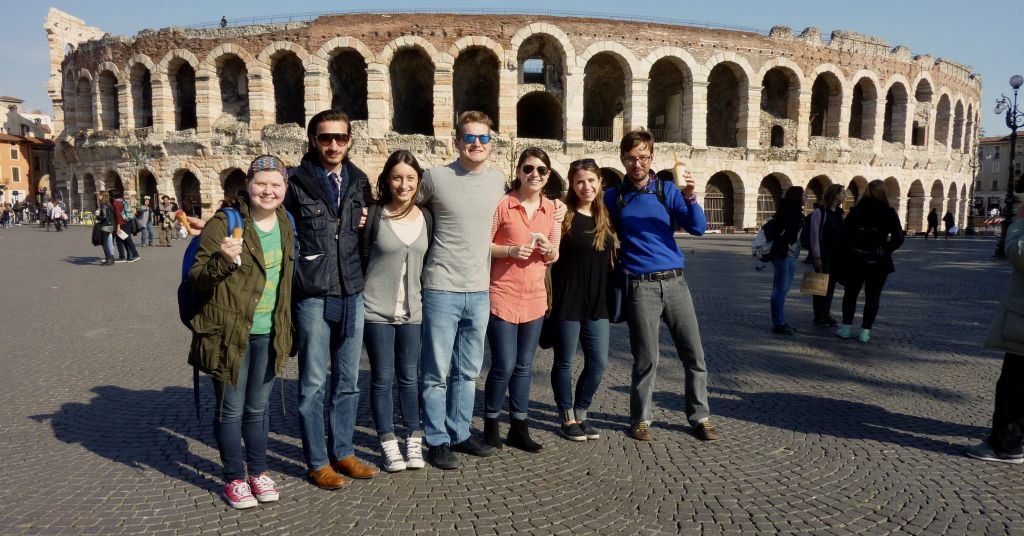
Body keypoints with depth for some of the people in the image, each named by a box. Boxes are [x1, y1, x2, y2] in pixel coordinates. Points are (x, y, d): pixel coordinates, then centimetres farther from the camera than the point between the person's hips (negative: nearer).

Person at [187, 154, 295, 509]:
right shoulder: (224, 224, -11)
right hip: (230, 331, -4)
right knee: (231, 409, 8)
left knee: (258, 407, 17)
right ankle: (234, 478, 24)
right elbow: (196, 279, -12)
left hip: (268, 334, 5)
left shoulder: (285, 226, 6)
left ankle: (258, 471, 31)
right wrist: (221, 260, -29)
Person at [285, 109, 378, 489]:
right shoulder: (296, 182, -5)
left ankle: (343, 453, 28)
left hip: (352, 294, 5)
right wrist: (297, 279, -7)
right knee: (314, 383, 5)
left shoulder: (359, 181, 9)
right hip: (313, 297, -4)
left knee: (348, 380, 13)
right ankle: (317, 462, 19)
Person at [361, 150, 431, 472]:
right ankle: (389, 445, 18)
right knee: (382, 378, 6)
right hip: (376, 309, -3)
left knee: (410, 377, 11)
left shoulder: (426, 217, 4)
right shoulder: (374, 215, -7)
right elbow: (360, 257, -1)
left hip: (412, 310, 3)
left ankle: (414, 442, 24)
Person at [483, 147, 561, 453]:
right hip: (502, 294, -4)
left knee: (524, 366, 12)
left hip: (535, 296, 5)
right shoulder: (502, 204, -8)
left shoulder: (552, 209, 6)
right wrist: (511, 250, -20)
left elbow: (555, 255, 12)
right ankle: (491, 423, 20)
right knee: (504, 365, -3)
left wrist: (549, 250, -10)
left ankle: (519, 428, 25)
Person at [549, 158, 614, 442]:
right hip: (567, 300, -5)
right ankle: (566, 418, 22)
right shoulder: (562, 214, -7)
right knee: (564, 361, 7)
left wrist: (612, 296, 13)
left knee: (598, 362, 8)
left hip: (597, 301, 5)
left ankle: (580, 414, 26)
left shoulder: (605, 217, 10)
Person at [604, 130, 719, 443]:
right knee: (646, 359, 1)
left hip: (674, 281, 2)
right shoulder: (613, 198, 6)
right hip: (641, 286, -2)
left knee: (694, 355, 5)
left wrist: (690, 197, -17)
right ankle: (640, 420, 17)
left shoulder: (668, 190, 7)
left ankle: (699, 417, 19)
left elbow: (698, 228, -3)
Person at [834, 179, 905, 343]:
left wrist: (846, 254, 8)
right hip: (878, 262, -1)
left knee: (850, 294, 14)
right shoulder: (888, 212, -6)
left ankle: (846, 328, 15)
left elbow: (843, 234, -2)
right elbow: (898, 238, -10)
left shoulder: (856, 210, 0)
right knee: (872, 298, 7)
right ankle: (865, 331, 7)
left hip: (855, 260, 2)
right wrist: (885, 250, 4)